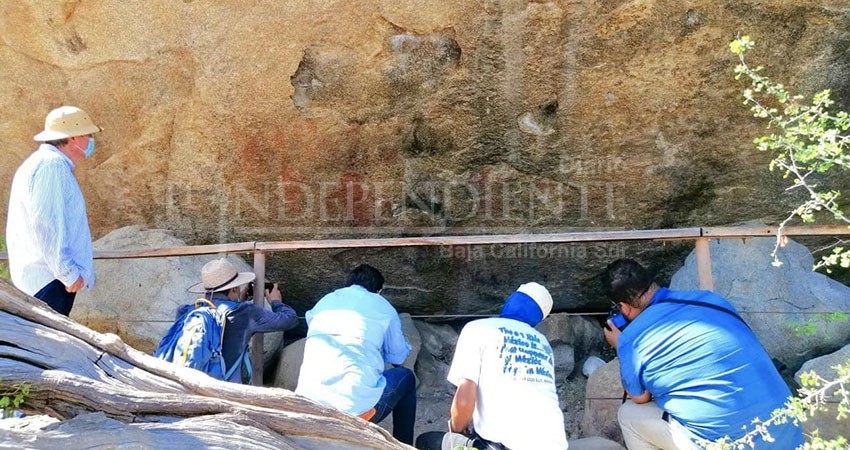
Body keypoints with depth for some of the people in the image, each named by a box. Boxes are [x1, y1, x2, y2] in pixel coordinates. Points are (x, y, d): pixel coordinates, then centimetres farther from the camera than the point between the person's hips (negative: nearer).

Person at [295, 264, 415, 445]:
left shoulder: (324, 302, 21)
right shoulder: (383, 307, 11)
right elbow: (398, 358, 20)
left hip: (309, 406, 5)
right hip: (358, 407, -4)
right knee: (406, 377, 24)